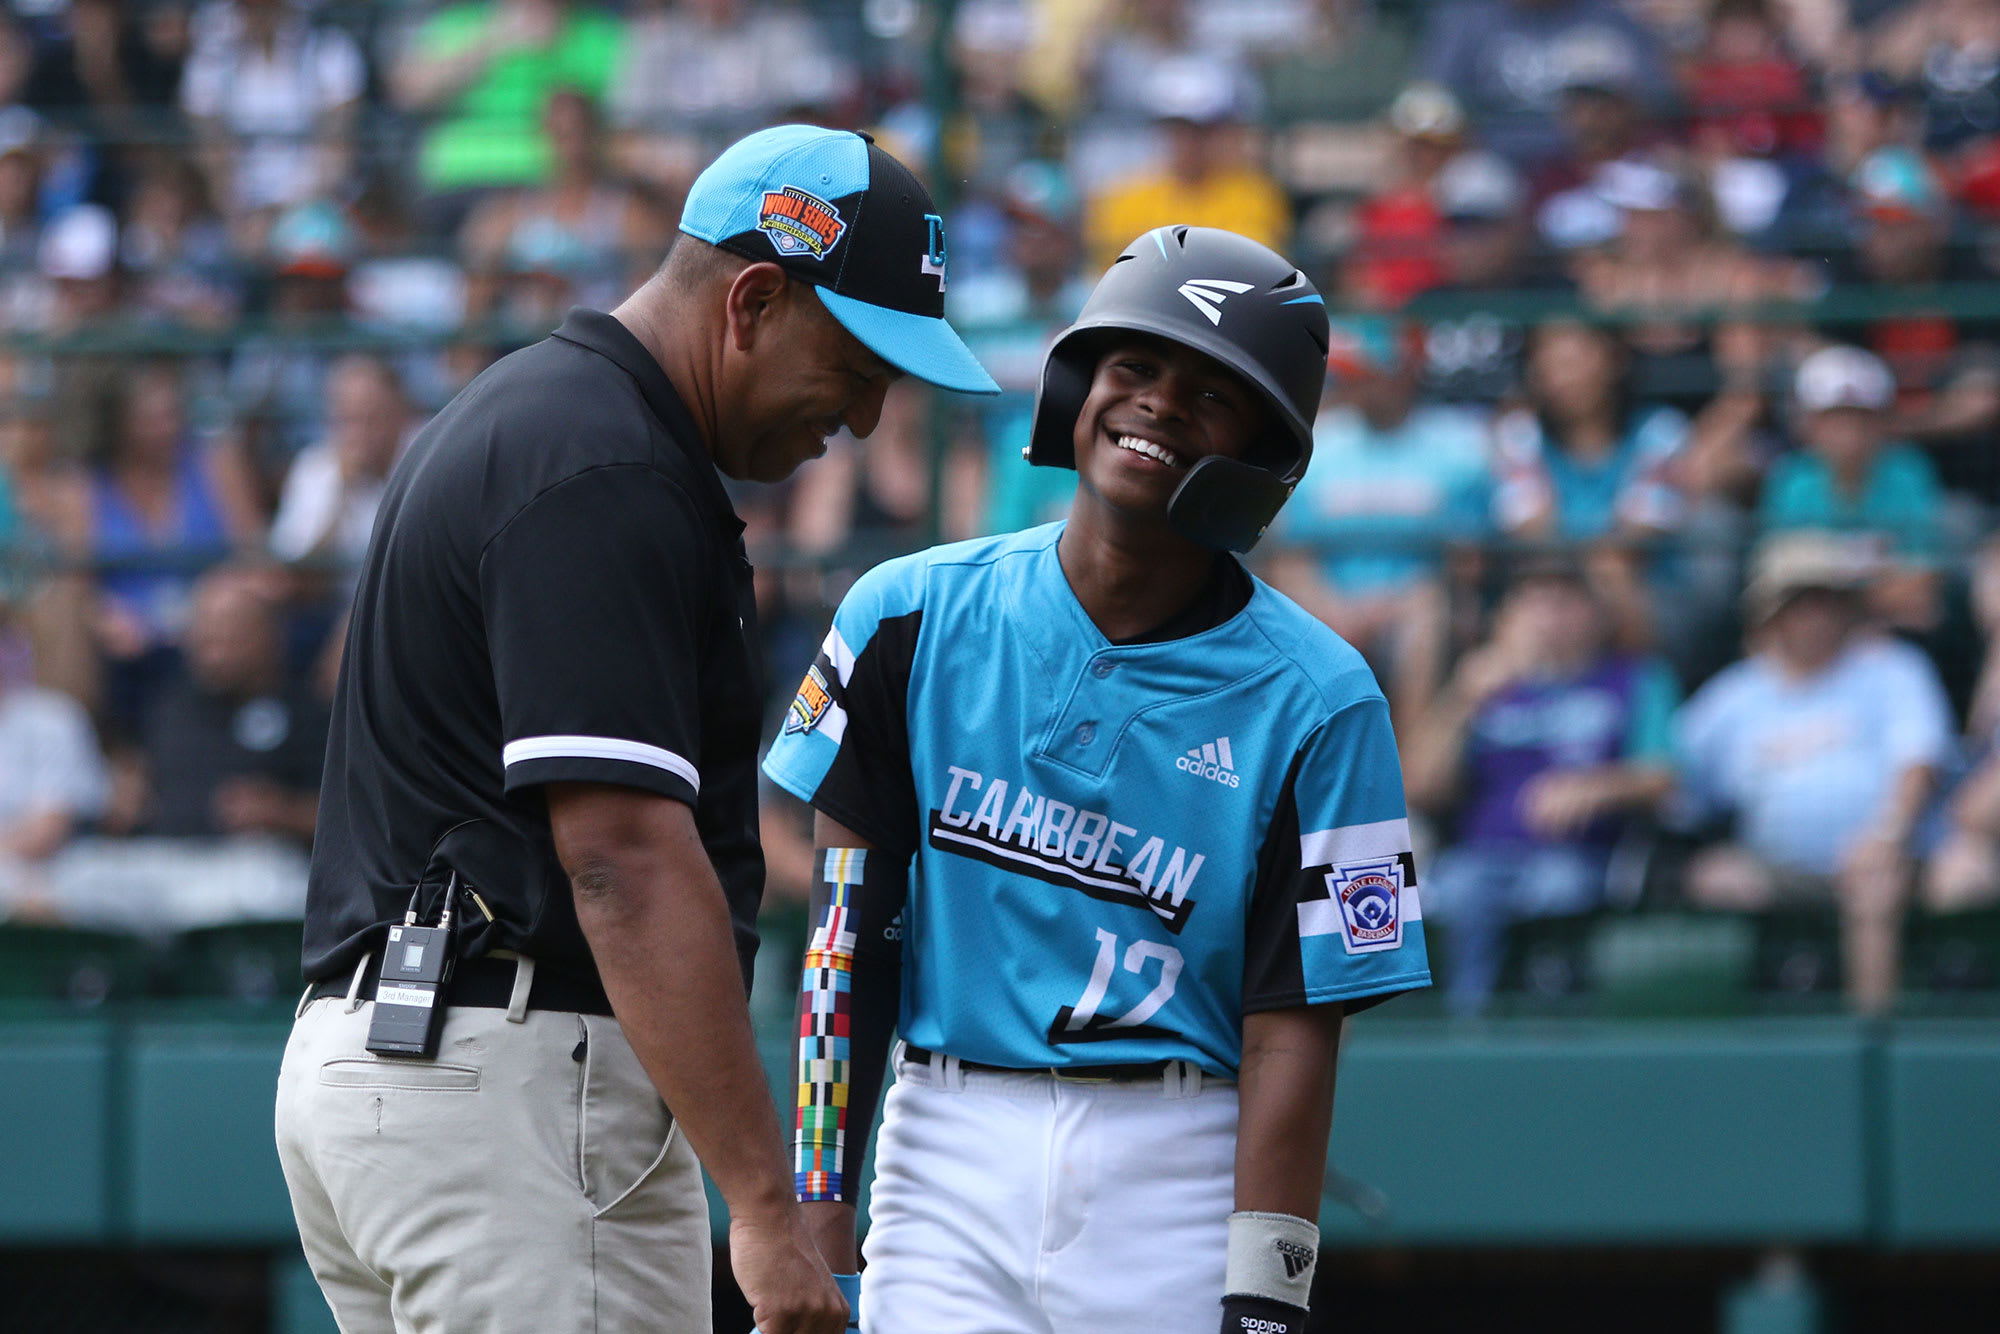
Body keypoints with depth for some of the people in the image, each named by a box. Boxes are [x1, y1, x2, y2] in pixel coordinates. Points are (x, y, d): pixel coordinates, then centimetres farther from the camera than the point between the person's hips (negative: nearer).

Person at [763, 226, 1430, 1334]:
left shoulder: (1313, 701, -1)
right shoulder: (915, 618, 4)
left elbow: (1294, 1025, -5)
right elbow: (847, 943, 3)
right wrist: (815, 1233, -3)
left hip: (1182, 1172, -1)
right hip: (952, 1150, 1)